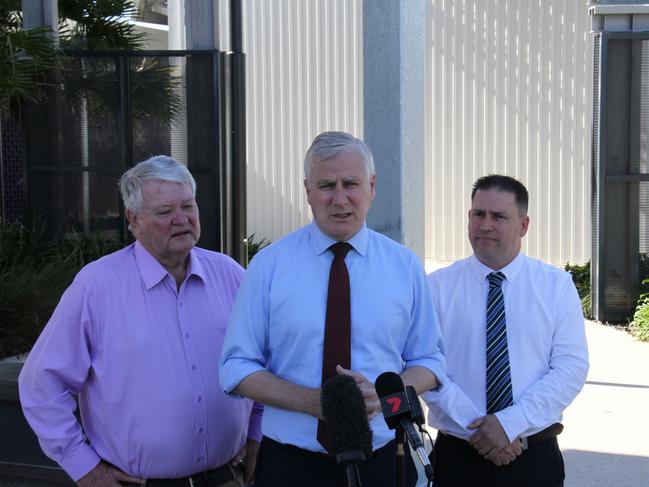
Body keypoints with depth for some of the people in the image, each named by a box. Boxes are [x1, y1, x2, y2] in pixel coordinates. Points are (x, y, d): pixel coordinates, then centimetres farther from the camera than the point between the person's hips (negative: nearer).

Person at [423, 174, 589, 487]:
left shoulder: (557, 285, 2)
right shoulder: (437, 286, -1)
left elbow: (572, 366, -6)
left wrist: (511, 423, -16)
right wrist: (476, 427, -18)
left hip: (536, 458, 1)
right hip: (459, 456, -1)